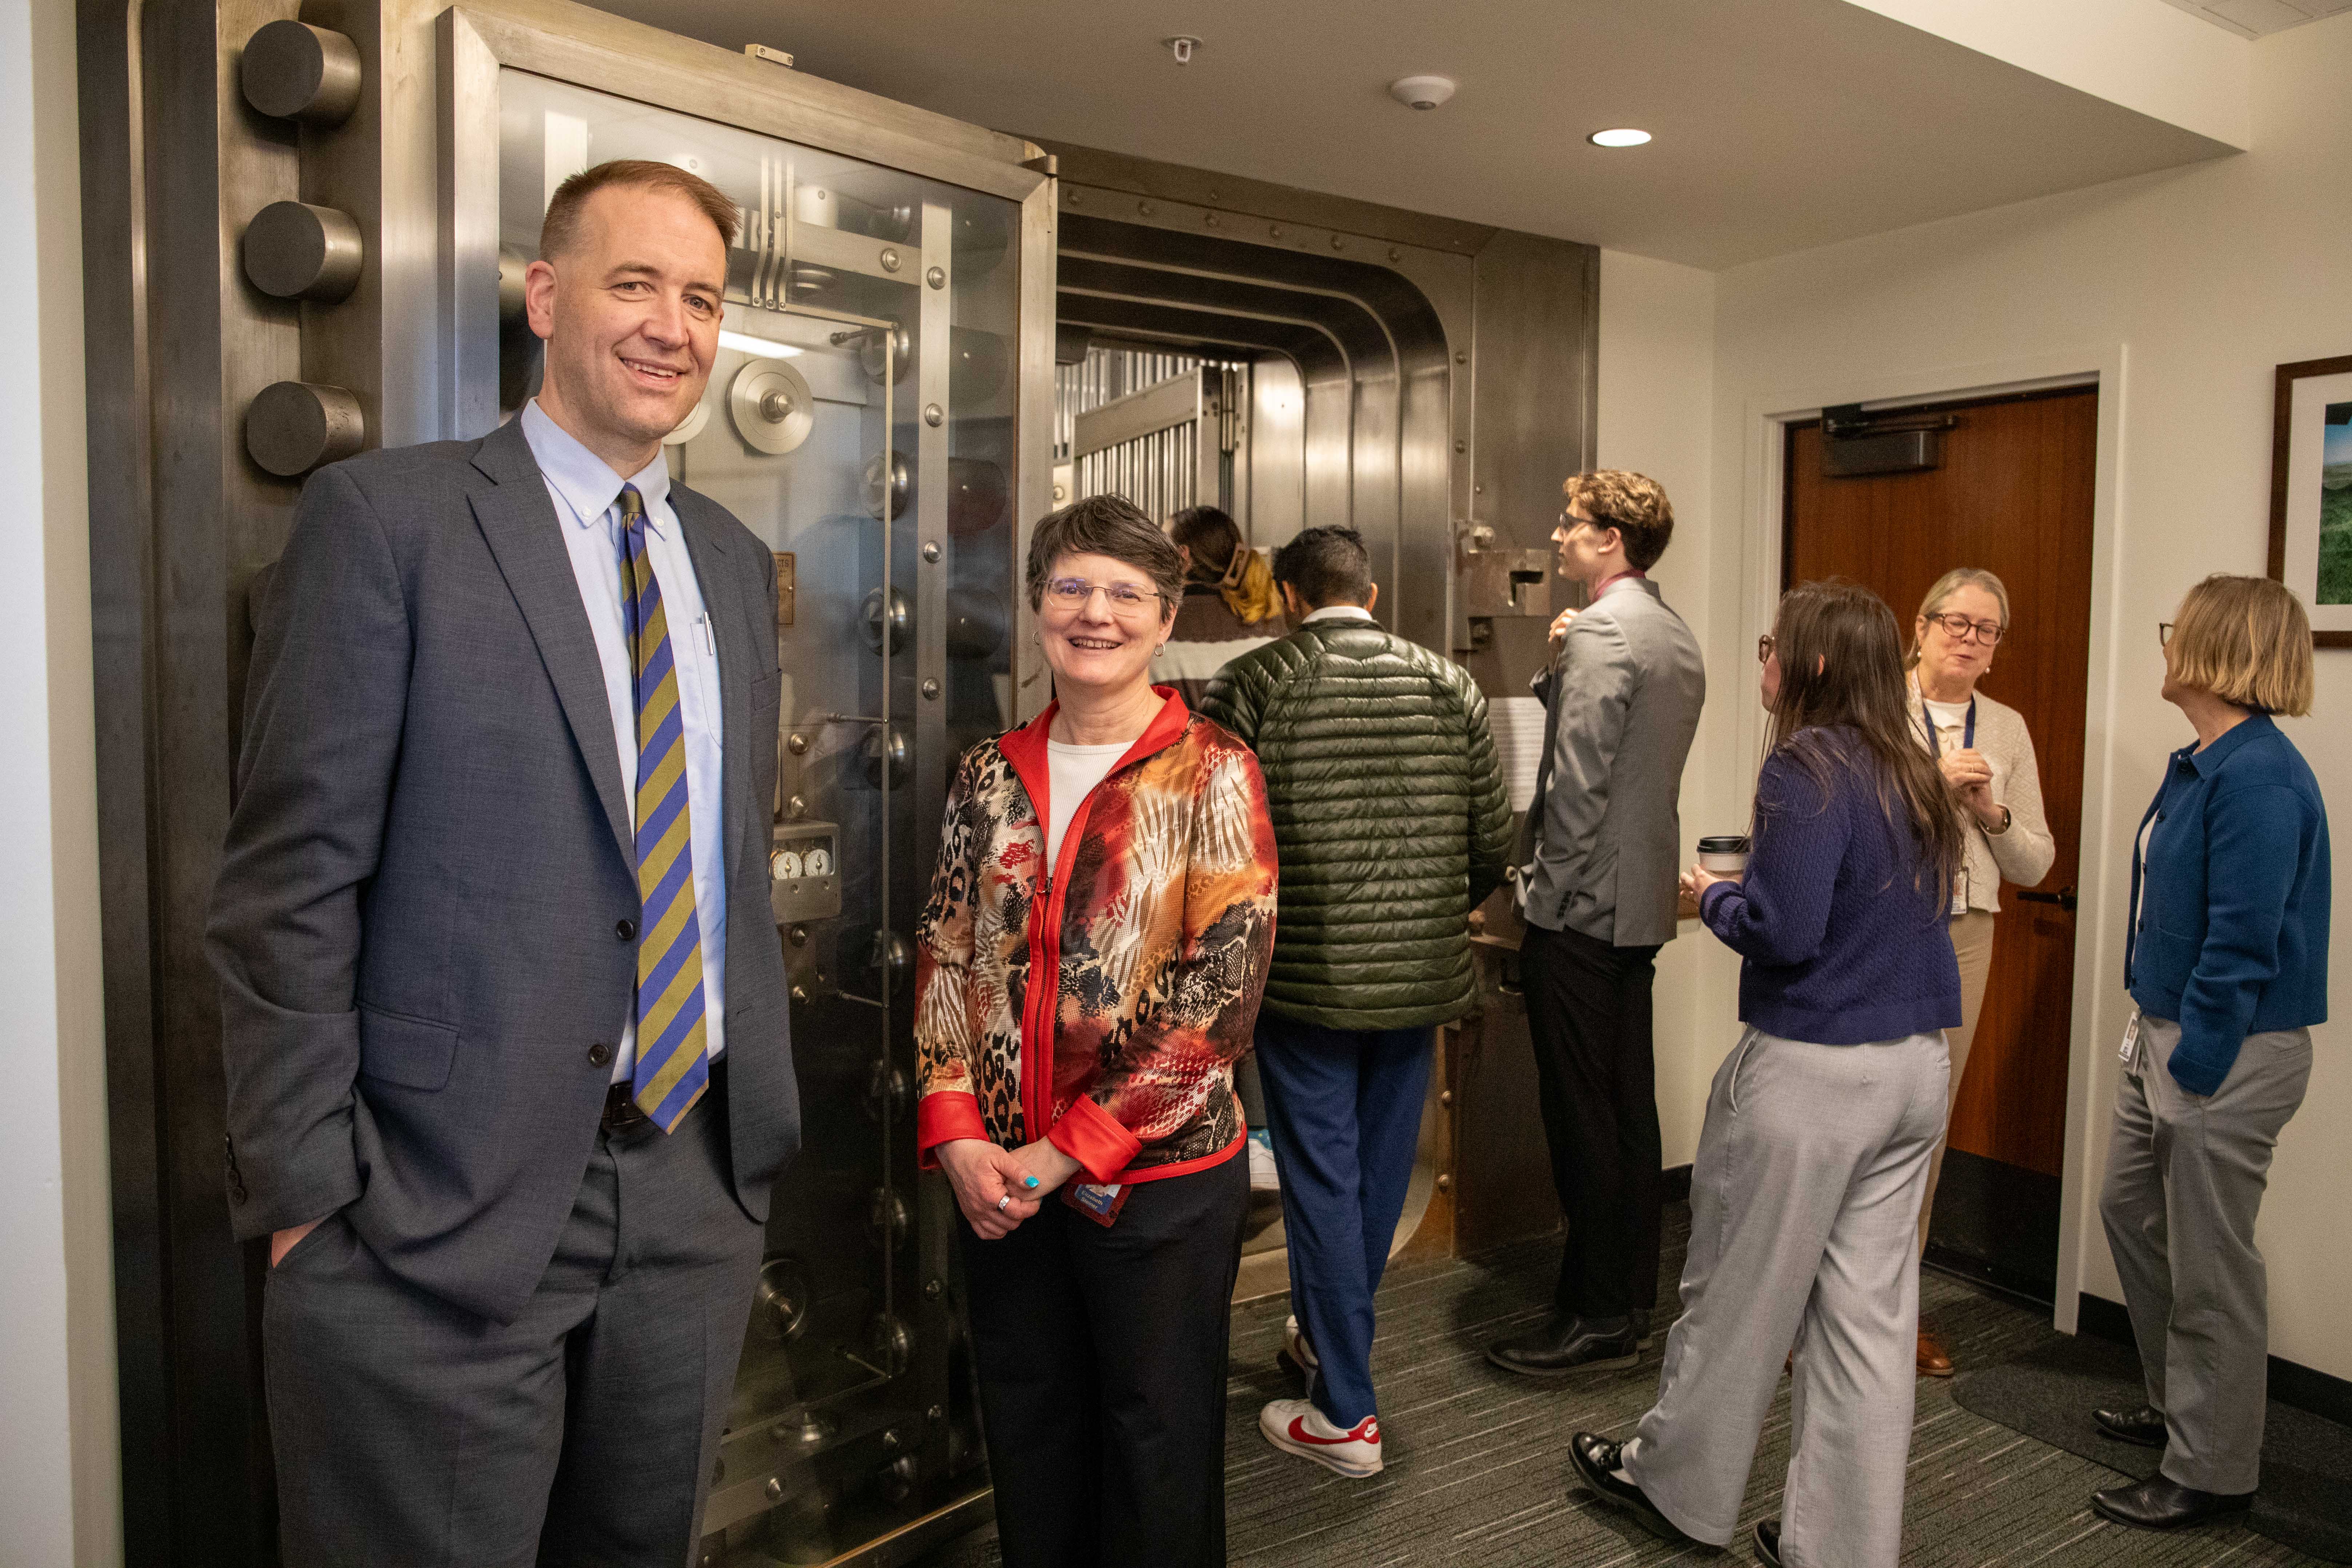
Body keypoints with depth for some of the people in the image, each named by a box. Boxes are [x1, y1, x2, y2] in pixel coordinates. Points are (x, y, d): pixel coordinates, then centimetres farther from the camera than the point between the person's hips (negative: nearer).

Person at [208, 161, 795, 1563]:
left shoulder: (736, 560, 10)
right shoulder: (388, 516, -7)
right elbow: (290, 882, -9)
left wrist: (762, 1124, 11)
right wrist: (308, 1194, -10)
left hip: (701, 1186, 6)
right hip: (446, 1208, -5)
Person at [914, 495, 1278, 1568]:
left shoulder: (1212, 773, -8)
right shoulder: (992, 773, 5)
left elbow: (1222, 992, -13)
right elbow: (944, 957, 5)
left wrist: (1070, 1151, -15)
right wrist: (955, 1135, -7)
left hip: (1160, 1175, -3)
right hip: (1001, 1179, 4)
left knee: (1156, 1444, 12)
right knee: (1027, 1436, 19)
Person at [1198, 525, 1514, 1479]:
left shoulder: (1251, 686, -8)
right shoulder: (1449, 686, 3)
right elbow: (1494, 839, 5)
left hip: (1306, 975, -4)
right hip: (1420, 973, 4)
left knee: (1322, 1179, 6)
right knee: (1381, 1168, 19)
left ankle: (1345, 1415, 14)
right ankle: (1326, 1335, 40)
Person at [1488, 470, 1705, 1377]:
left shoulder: (1602, 632, -15)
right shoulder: (1678, 639, 15)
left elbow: (1578, 780, -19)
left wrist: (1544, 888, -13)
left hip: (1581, 904, -10)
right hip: (1642, 903, 10)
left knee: (1582, 1115, -1)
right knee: (1629, 1107, 14)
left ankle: (1598, 1318, 8)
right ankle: (1632, 1300, 25)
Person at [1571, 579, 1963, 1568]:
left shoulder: (1807, 768, -16)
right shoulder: (1913, 776, 9)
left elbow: (1784, 932, -21)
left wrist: (1713, 897, -3)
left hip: (1813, 1072, -7)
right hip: (1915, 1067, 8)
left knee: (1741, 1292, 11)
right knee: (1870, 1310, 13)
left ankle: (1676, 1486, 31)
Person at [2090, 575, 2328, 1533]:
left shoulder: (2257, 776, -21)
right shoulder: (2199, 765, 9)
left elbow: (2242, 939, -23)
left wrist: (2196, 1061, -20)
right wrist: (2152, 1029, 15)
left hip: (2228, 1051, -10)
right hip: (2165, 1033, 10)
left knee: (2210, 1266, 3)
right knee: (2130, 1211, 22)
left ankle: (2212, 1471, 20)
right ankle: (2178, 1405, 40)